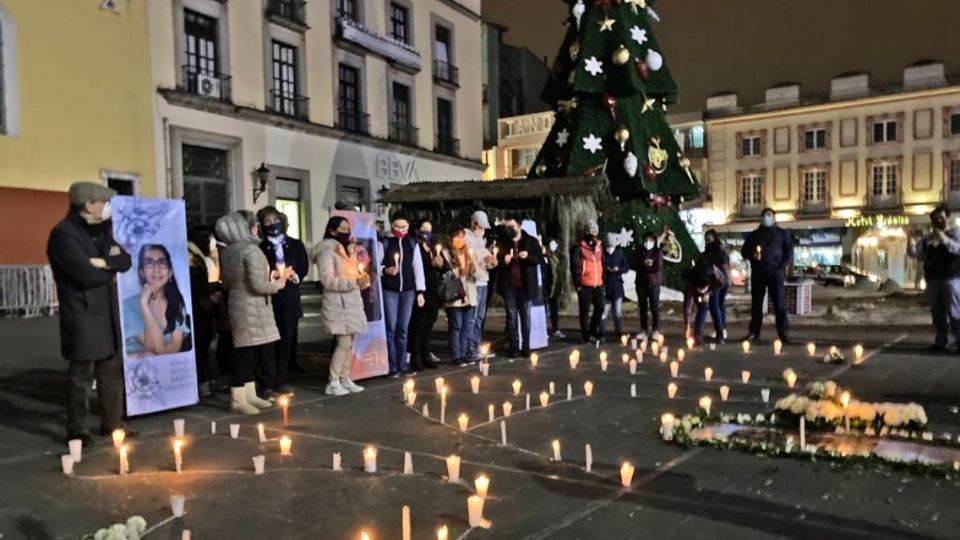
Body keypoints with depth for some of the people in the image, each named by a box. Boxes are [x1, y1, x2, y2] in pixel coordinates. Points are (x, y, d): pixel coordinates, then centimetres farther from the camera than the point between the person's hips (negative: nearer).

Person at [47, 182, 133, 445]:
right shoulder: (63, 234, -12)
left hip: (108, 314, 8)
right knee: (81, 377, 0)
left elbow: (126, 261, 7)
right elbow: (87, 274, -21)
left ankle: (112, 423, 24)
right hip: (82, 317, -8)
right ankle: (77, 431, 11)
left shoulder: (100, 231, 15)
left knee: (113, 372, 13)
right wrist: (111, 271, -3)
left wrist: (105, 262, -13)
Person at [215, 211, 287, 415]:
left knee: (247, 353, 13)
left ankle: (249, 395, 20)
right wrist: (280, 281, -4)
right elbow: (258, 286, -22)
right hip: (252, 308, -9)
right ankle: (238, 399, 3)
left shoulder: (226, 252, 10)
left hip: (236, 305, 9)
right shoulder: (251, 249, -16)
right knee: (246, 353, -3)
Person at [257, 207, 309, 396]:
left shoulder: (296, 245, 13)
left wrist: (293, 275, -9)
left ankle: (281, 382, 15)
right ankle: (267, 384, 3)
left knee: (286, 341, 6)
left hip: (290, 300, 3)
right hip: (269, 299, -3)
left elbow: (304, 268, 9)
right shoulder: (260, 248, 2)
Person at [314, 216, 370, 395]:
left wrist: (362, 279, 6)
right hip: (338, 304, -8)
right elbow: (327, 281, -19)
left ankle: (345, 379, 12)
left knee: (349, 343, 6)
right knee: (343, 343, -13)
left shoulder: (347, 250, 18)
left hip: (351, 302, 8)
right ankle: (332, 383, -7)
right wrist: (355, 282, -24)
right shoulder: (327, 251, -9)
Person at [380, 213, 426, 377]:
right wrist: (385, 270, -20)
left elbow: (418, 268, 8)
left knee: (403, 329, 7)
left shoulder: (412, 244, 10)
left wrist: (420, 291, 3)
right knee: (391, 328, -3)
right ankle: (392, 366, 2)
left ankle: (402, 364, 15)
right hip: (389, 290, -3)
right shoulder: (384, 243, 1)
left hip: (408, 290, 3)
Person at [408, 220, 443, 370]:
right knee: (418, 325, -5)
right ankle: (415, 357, 1)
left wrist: (440, 263, -3)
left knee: (428, 325, 11)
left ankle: (425, 355, 19)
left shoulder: (433, 248, 18)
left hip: (433, 293, 7)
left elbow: (440, 265, 18)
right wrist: (431, 264, -21)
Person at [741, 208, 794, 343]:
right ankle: (754, 332, 7)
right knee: (756, 303, 3)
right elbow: (744, 252, 16)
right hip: (757, 273, 3)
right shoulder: (753, 235, 18)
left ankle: (783, 333, -5)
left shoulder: (782, 234, 11)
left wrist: (782, 267, -10)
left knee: (779, 304, -6)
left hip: (775, 273, -2)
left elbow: (789, 252, 5)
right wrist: (752, 255, -7)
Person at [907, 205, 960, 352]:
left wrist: (945, 240, -33)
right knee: (937, 313, 7)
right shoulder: (927, 238, 14)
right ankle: (941, 342, 13)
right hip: (932, 280, 4)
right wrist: (911, 245, -16)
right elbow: (915, 253, 7)